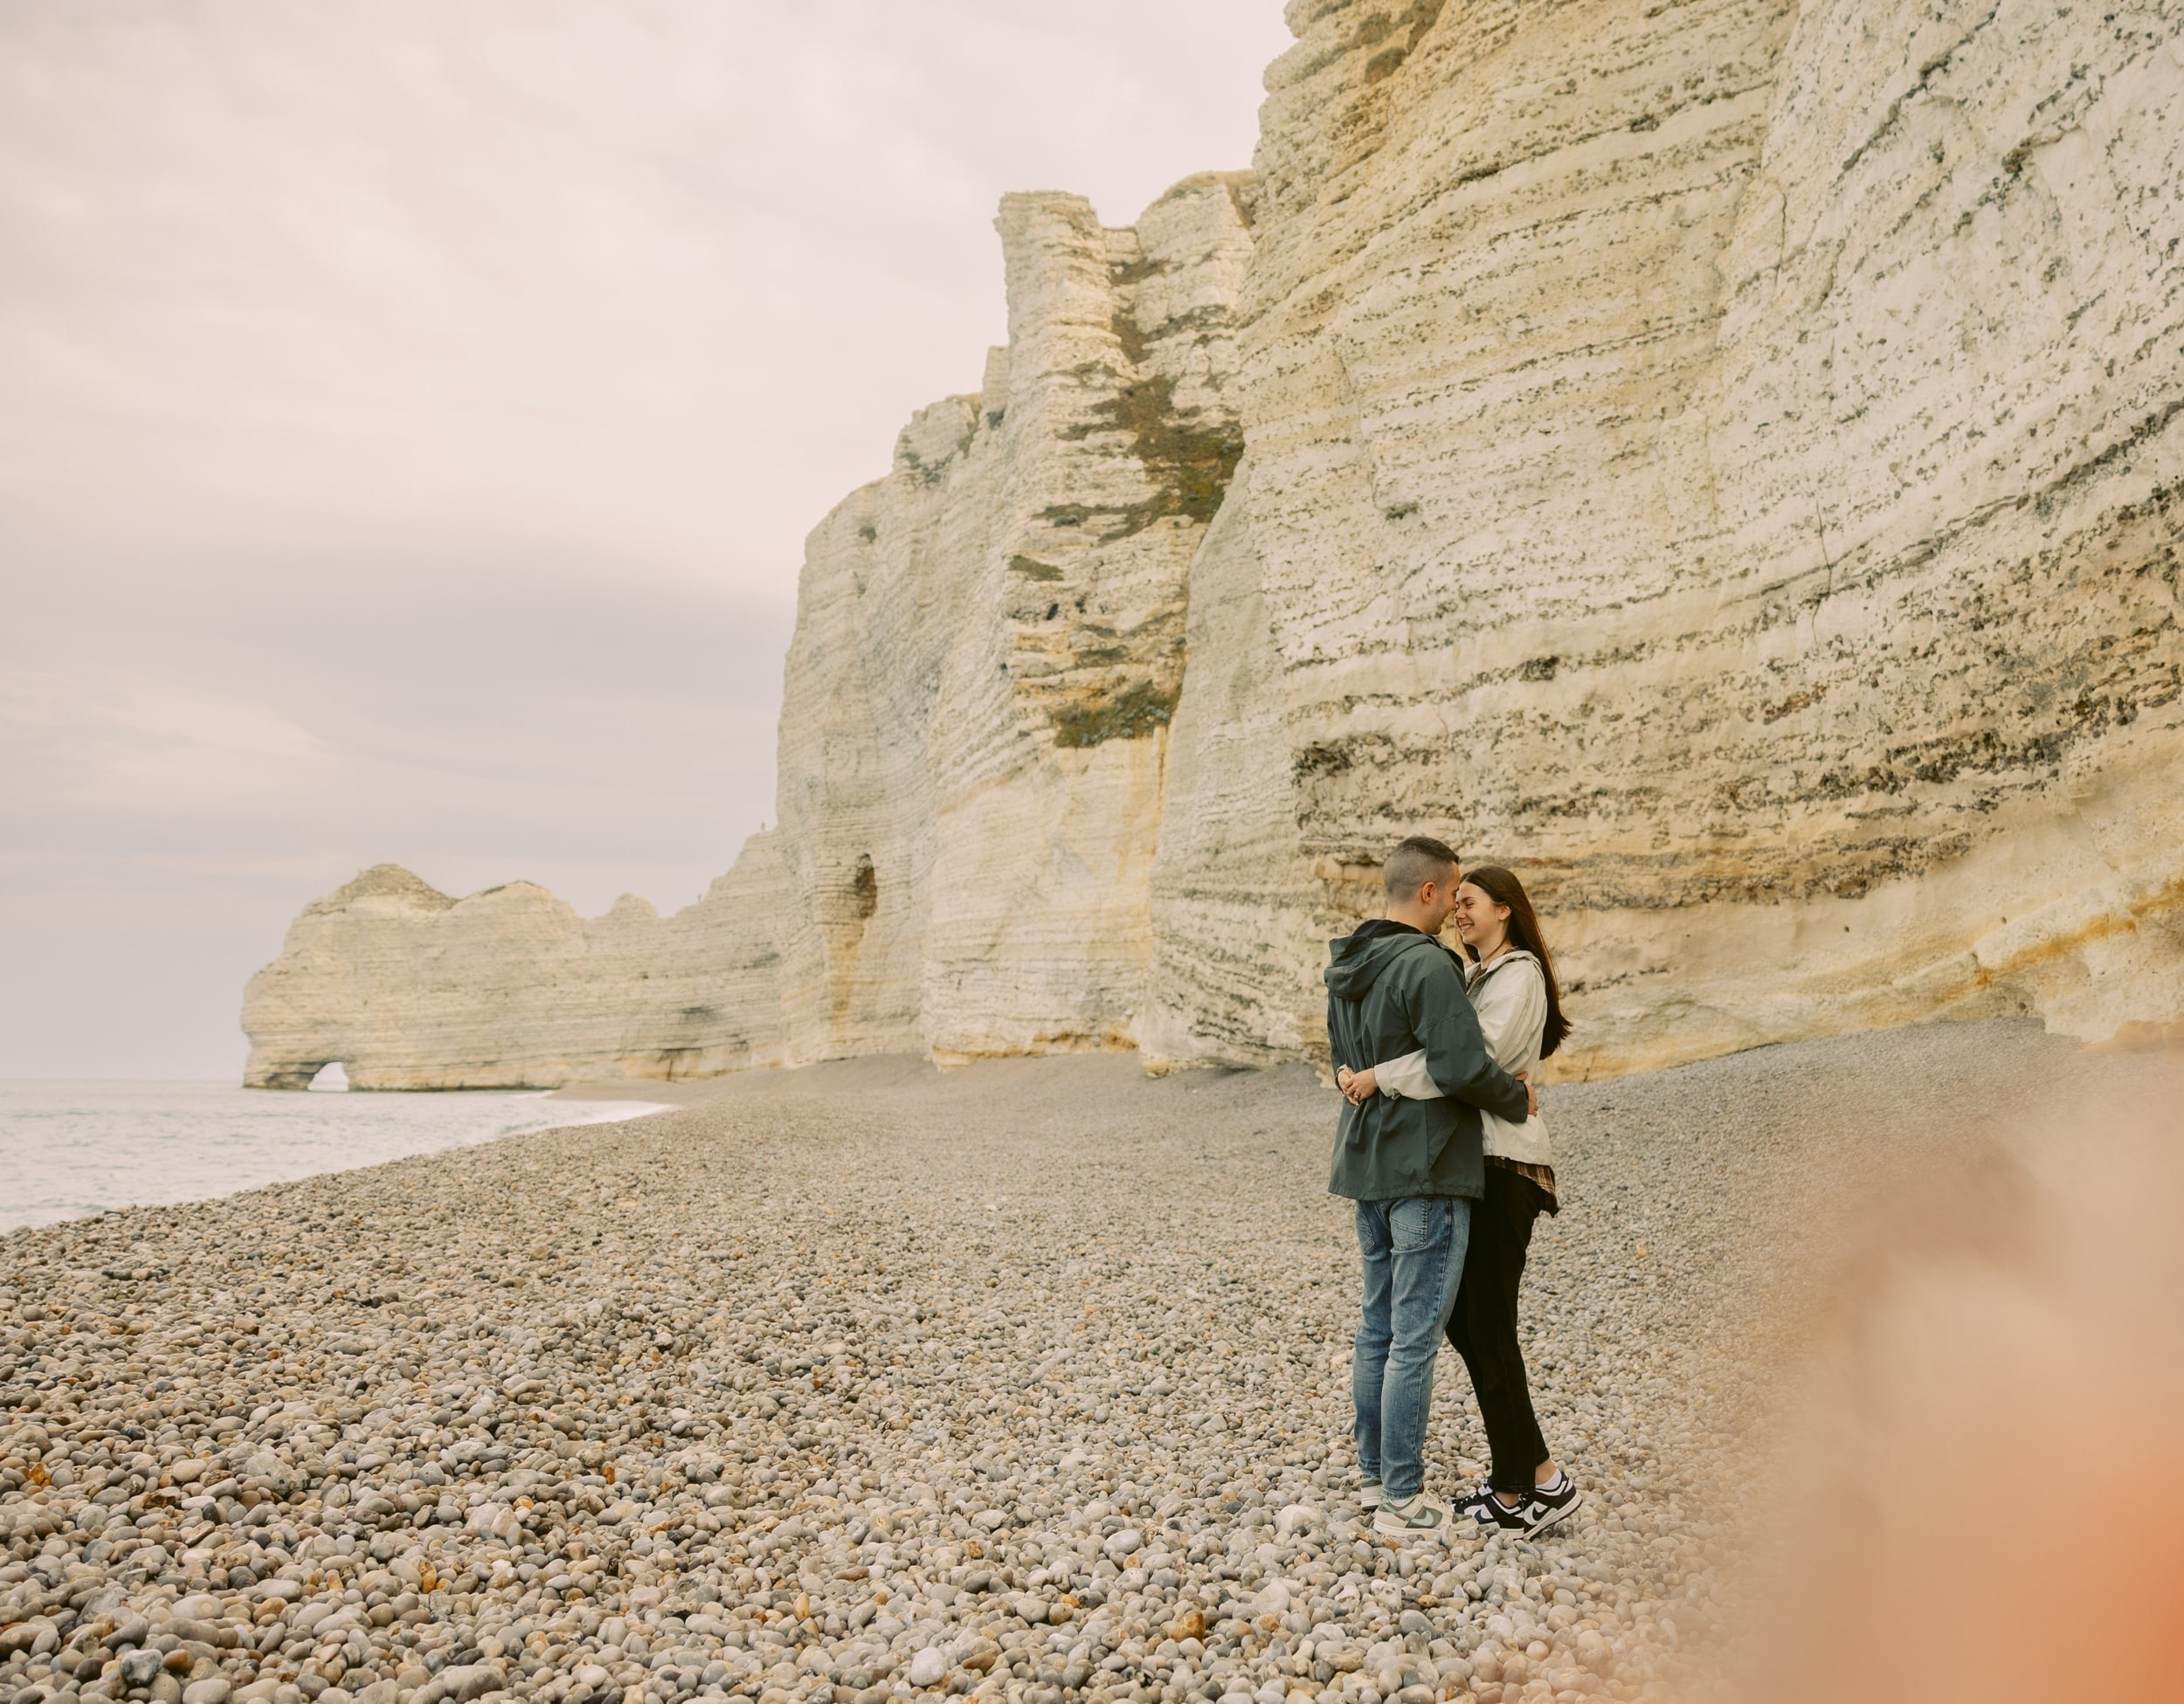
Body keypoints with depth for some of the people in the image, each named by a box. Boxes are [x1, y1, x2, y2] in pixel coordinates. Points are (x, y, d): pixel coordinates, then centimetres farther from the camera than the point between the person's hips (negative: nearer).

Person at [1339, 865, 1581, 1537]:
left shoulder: (1518, 976, -12)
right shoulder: (1476, 976, 17)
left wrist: (1385, 1075, -24)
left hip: (1504, 1165, -9)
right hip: (1469, 1158, 9)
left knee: (1488, 1325, -4)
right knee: (1462, 1316, 11)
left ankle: (1537, 1482, 6)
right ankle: (1517, 1471, 21)